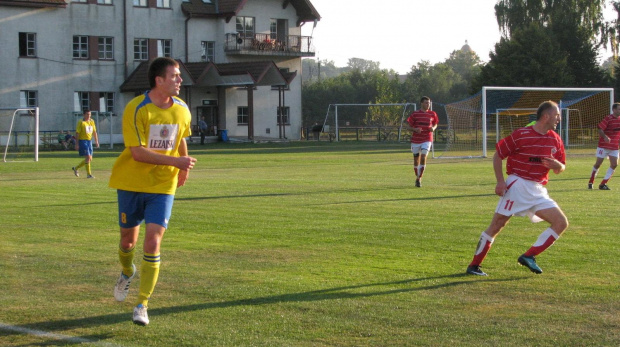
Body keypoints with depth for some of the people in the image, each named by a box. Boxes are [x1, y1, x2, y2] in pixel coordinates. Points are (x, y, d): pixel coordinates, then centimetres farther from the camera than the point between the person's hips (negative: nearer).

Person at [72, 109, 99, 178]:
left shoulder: (92, 122, 11)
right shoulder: (81, 122, -7)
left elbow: (94, 132, 18)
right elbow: (77, 133, -8)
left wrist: (96, 141, 13)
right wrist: (77, 143, -13)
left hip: (89, 141, 7)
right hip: (83, 141, -7)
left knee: (90, 159, 8)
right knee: (88, 157, -13)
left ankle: (76, 168, 25)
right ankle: (89, 174, -6)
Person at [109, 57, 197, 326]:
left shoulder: (182, 110, 0)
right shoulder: (136, 109, -16)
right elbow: (137, 152, -23)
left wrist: (183, 169, 25)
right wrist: (175, 161, -27)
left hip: (162, 186, 2)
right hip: (131, 183, -2)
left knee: (153, 242, -11)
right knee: (128, 239, 12)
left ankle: (142, 305, -4)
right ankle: (127, 273, 47)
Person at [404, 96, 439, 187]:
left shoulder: (432, 114, 3)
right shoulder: (415, 114, -2)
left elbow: (435, 124, 19)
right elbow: (408, 126, 0)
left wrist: (433, 128, -5)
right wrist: (415, 129, -19)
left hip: (427, 140, 0)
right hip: (415, 140, 0)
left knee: (423, 157, -17)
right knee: (416, 159, 8)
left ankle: (419, 179, -11)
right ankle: (417, 178, 26)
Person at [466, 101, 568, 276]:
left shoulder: (555, 140, 9)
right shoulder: (521, 135, -9)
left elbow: (561, 167, 16)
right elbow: (498, 155, -3)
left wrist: (557, 165, -9)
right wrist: (500, 181, -13)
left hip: (538, 190, 6)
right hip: (518, 185, -6)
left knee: (561, 223, -5)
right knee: (497, 225, -8)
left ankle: (529, 256, -6)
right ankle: (474, 266, 2)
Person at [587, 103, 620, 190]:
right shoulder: (608, 119, -12)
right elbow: (600, 128, -19)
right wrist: (605, 137, -35)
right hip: (603, 146, -6)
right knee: (598, 164, -1)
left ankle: (603, 184, 0)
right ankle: (590, 182, 16)